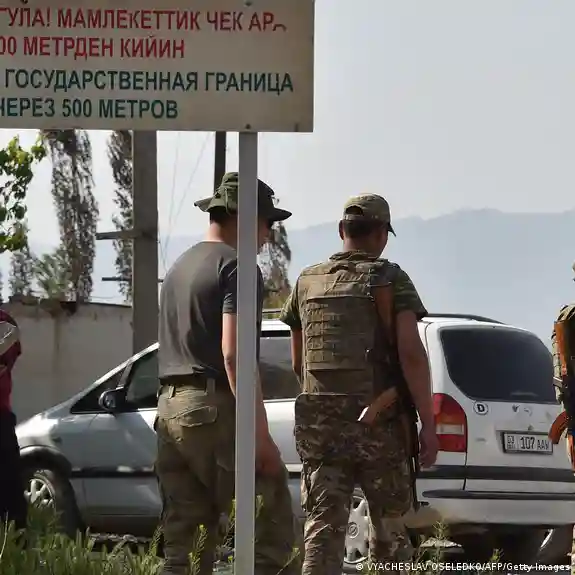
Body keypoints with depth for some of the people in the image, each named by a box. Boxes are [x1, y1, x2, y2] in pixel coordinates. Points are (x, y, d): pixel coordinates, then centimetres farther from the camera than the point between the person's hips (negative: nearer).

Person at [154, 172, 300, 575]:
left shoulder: (180, 267, 21)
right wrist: (261, 435, -19)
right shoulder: (236, 266, -7)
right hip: (215, 408, -9)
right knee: (271, 533, -7)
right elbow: (233, 354, -17)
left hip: (170, 406, 9)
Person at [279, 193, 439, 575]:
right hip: (380, 424, -3)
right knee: (389, 527, 10)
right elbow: (411, 353, -13)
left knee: (324, 529, -1)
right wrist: (428, 424, -12)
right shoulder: (391, 279, -2)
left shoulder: (307, 282, 11)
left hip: (318, 424, 3)